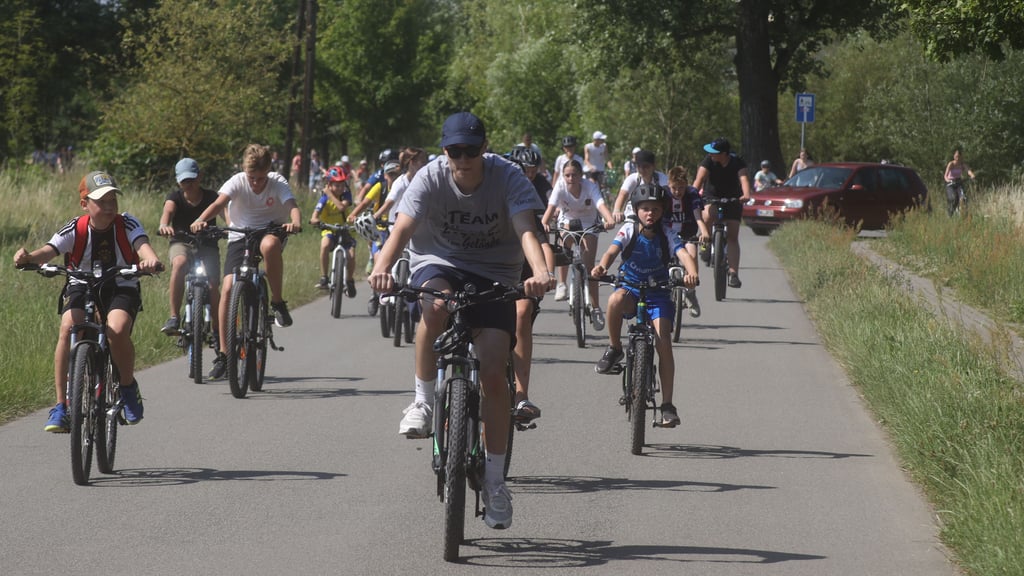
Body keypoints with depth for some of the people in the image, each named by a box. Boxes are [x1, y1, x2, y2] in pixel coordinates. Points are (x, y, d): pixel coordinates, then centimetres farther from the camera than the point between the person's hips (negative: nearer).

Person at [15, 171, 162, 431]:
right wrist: (28, 258, -51)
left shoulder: (127, 225, -12)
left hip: (121, 288, -1)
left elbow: (142, 244, -31)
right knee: (67, 329, -28)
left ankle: (128, 386, -2)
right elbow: (50, 250, -27)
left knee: (117, 330, -32)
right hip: (82, 287, 1)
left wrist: (150, 259, -57)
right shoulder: (75, 229, -13)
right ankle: (61, 405, -20)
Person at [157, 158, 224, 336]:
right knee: (180, 263, -36)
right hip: (181, 243, -1)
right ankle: (174, 318, -33)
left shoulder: (210, 197, -3)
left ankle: (216, 330, 8)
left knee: (212, 288, -19)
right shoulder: (175, 198, -4)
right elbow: (168, 211, -26)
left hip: (207, 246, 1)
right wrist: (164, 225, -50)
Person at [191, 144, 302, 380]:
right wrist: (200, 220, -50)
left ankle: (278, 302, -18)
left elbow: (292, 205, -30)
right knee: (227, 288, -14)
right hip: (241, 234, 1)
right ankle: (223, 354, -5)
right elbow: (219, 203, -30)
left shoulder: (278, 183, -14)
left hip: (270, 230, -1)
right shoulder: (237, 182, -14)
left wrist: (295, 223, -54)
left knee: (269, 245, -40)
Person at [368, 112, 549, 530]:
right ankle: (423, 403, -19)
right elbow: (402, 228, -27)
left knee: (493, 374, -12)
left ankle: (494, 480, 1)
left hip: (493, 275, 0)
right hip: (439, 263, 0)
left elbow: (526, 229, -29)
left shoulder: (507, 177, -16)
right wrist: (382, 268, -48)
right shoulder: (431, 178, -15)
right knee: (435, 306, -39)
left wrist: (540, 272, -50)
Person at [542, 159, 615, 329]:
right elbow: (551, 207, -38)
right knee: (566, 239, -32)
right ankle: (561, 284, -16)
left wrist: (610, 220, -65)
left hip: (588, 223, -1)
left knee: (589, 265, -9)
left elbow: (601, 205, -44)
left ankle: (595, 308, -1)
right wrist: (544, 223, -59)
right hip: (567, 220, 1)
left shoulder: (590, 187, -29)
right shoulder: (560, 187, -26)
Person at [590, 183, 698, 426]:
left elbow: (684, 255, -24)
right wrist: (602, 266, -46)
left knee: (663, 343, -17)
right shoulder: (629, 231, -7)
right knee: (616, 300, -38)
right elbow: (612, 251, -23)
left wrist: (691, 273, -48)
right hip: (630, 288, 0)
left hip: (658, 293, 0)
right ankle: (614, 349, -15)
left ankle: (667, 404, -10)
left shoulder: (667, 237, -7)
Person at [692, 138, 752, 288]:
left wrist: (746, 194, -52)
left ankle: (733, 273, -10)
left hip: (733, 200, 0)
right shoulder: (708, 161, -16)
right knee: (708, 217, -34)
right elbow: (700, 179, -26)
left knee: (732, 236, -8)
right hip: (712, 197, 0)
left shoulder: (737, 163, -18)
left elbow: (744, 179, -33)